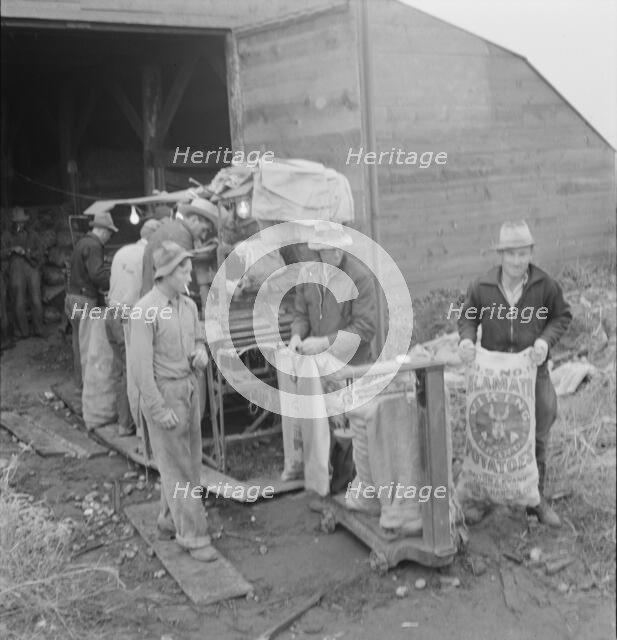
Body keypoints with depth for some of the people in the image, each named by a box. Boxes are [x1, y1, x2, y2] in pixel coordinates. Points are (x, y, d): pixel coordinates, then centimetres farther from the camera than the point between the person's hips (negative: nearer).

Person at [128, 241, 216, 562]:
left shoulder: (188, 305, 4)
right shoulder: (144, 312, -19)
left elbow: (199, 340, 19)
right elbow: (140, 365, -19)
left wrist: (200, 353, -6)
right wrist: (159, 410, -20)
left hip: (189, 388, 7)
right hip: (162, 394, -7)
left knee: (189, 459, 14)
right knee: (176, 467, -1)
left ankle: (171, 519, 31)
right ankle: (193, 535, 6)